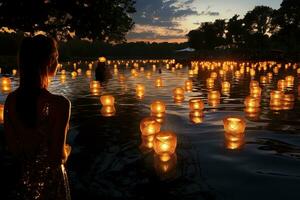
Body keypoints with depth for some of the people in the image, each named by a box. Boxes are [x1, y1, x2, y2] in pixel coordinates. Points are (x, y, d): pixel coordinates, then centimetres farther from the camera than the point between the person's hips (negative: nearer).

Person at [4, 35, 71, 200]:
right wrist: (67, 150, -2)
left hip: (25, 176, 5)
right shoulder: (59, 104, -27)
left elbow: (11, 146, 1)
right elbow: (58, 157, -22)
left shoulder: (11, 99, -9)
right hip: (50, 180, -4)